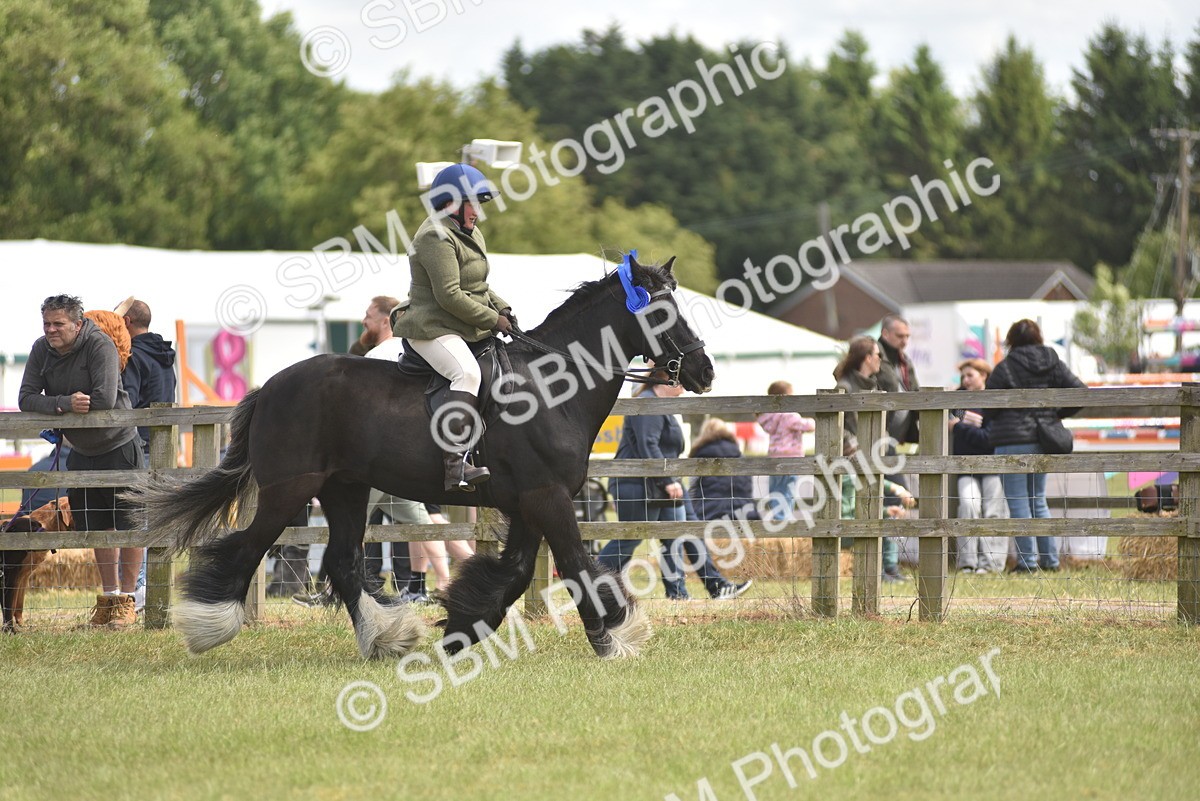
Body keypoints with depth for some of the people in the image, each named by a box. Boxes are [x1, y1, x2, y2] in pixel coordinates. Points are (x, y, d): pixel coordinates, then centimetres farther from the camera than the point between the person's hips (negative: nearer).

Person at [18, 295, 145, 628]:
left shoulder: (100, 346, -21)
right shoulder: (41, 350, -4)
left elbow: (105, 399, -30)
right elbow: (26, 399, -11)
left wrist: (58, 405, -18)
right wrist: (65, 404, -27)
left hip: (118, 447, -6)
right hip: (81, 451, 6)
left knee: (129, 525, -4)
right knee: (98, 527, 13)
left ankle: (127, 599, 4)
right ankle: (109, 595, 23)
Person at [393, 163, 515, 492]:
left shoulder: (471, 235, 19)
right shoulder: (437, 237, -15)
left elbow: (479, 288, 28)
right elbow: (449, 296, -22)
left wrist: (501, 307, 8)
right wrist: (492, 319, -15)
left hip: (467, 331, 11)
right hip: (433, 330, -11)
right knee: (467, 372, -34)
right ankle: (455, 464, -45)